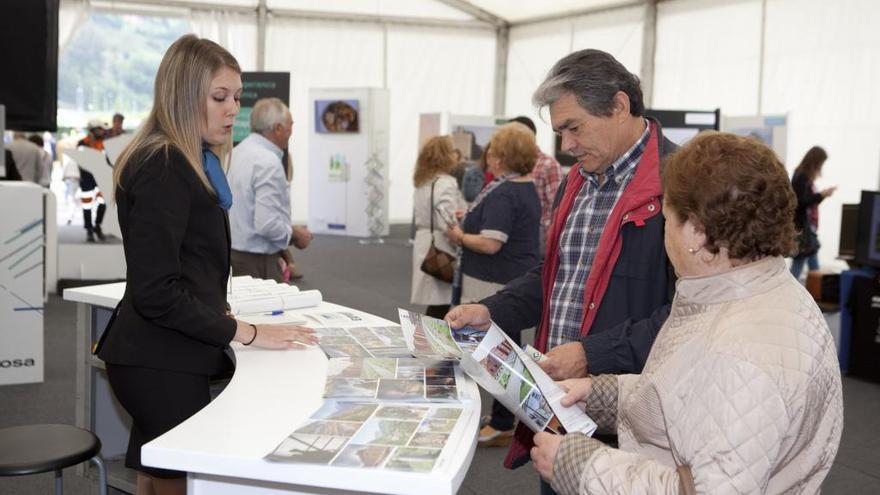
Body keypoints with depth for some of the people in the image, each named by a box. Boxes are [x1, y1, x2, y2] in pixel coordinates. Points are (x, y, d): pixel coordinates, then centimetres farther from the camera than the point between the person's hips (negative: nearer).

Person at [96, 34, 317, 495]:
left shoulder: (189, 163, 14)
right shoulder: (163, 167, -17)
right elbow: (156, 291, -23)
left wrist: (226, 321, 7)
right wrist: (246, 333, -18)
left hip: (167, 356, 10)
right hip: (161, 362, -10)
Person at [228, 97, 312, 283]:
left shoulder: (237, 152, 8)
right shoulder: (269, 162, -20)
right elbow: (267, 224, -26)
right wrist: (295, 234, -9)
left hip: (232, 253, 9)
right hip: (258, 262, -9)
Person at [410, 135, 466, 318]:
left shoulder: (422, 183, 14)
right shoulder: (445, 183, -15)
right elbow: (449, 222, -23)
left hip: (426, 249, 9)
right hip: (441, 252, -9)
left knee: (436, 307, 12)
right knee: (439, 310, -4)